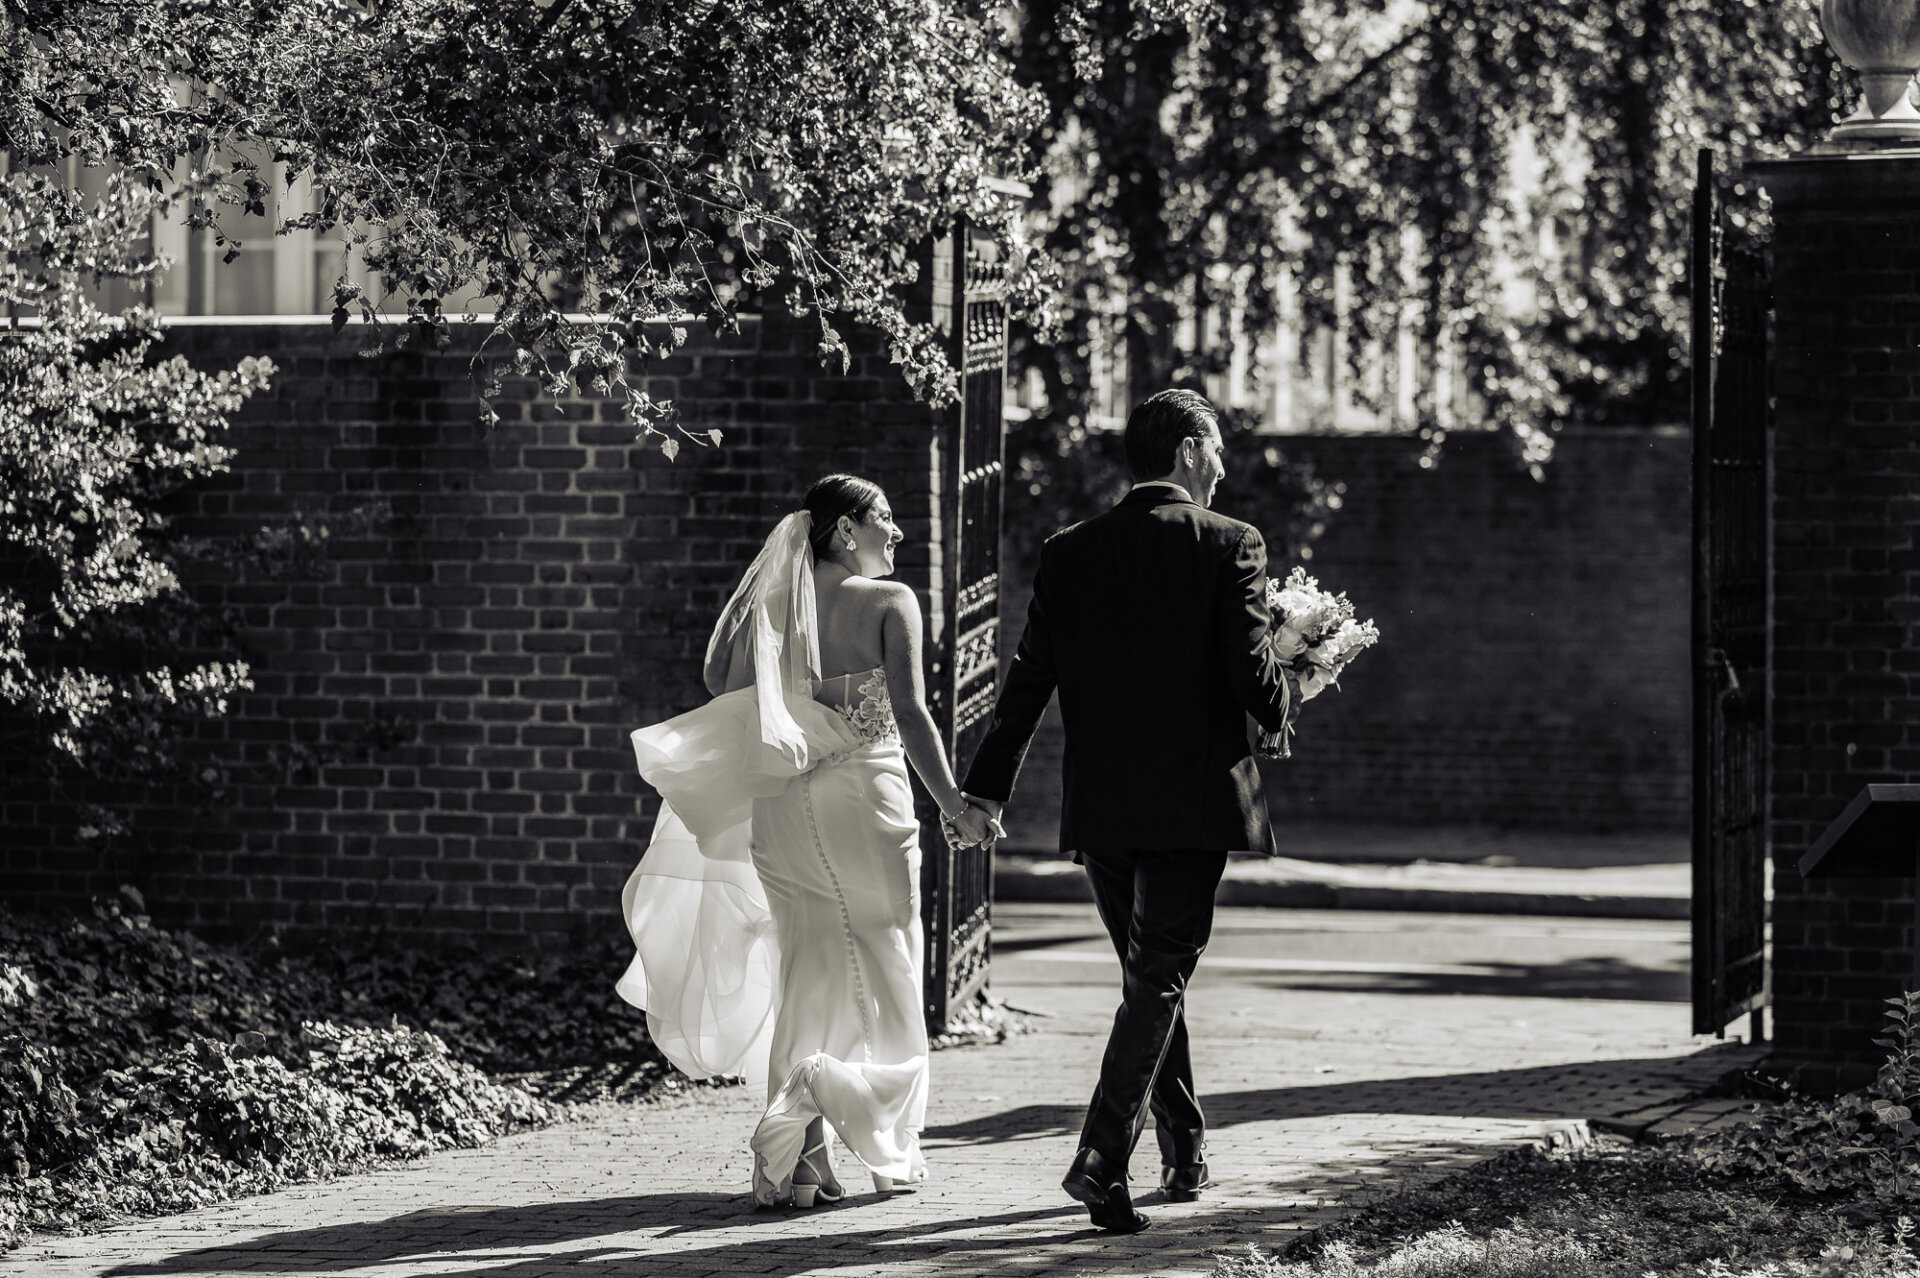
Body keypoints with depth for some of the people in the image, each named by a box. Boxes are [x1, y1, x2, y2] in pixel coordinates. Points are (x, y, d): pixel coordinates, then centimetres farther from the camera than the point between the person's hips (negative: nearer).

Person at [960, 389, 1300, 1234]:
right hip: (1192, 803, -4)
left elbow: (1027, 681, 5)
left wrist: (987, 786, 10)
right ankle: (1102, 1163, -14)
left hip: (1098, 807, 4)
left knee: (1151, 976, 18)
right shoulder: (1228, 546, -7)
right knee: (1156, 982, -2)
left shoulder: (1067, 555, 5)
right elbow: (1255, 682, -13)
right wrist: (1290, 695, 9)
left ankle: (1184, 1152, 27)